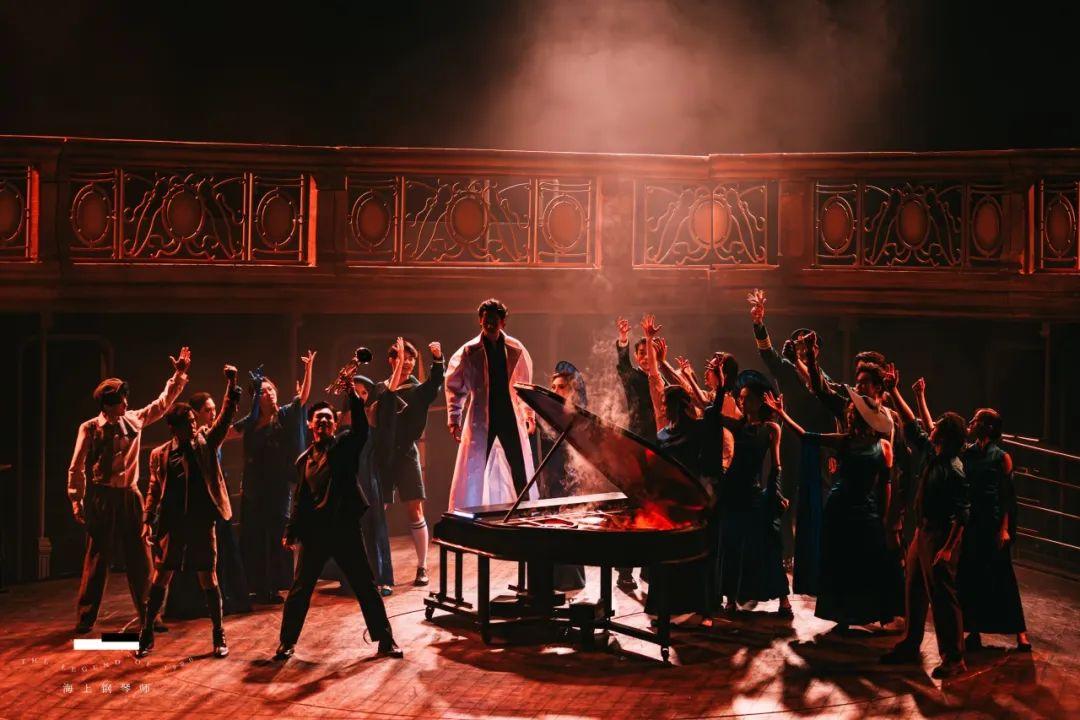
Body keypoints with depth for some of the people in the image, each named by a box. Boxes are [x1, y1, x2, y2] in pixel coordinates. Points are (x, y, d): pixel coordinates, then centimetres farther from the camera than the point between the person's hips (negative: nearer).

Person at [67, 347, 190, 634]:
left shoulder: (134, 420, 5)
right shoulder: (90, 428, -8)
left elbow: (162, 403, 15)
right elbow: (77, 467, -3)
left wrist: (178, 375, 9)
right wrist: (76, 500, -5)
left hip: (130, 495, 4)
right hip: (101, 497, -4)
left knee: (140, 557, 6)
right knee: (97, 559, 1)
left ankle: (147, 615, 15)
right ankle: (86, 618, 11)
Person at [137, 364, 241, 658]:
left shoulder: (206, 443, 2)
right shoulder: (160, 455, 3)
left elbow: (226, 417, -6)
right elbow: (154, 490, 8)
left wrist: (231, 385, -16)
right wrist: (148, 521, 0)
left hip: (202, 524, 0)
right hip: (173, 524, 0)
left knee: (209, 580, 4)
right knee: (160, 578, 3)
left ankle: (219, 635, 15)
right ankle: (147, 634, 13)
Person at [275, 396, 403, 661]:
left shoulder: (345, 445, 2)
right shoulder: (304, 460, 12)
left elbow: (361, 429, -20)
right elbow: (300, 499, 17)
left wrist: (353, 397, -32)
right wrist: (290, 532, 11)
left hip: (346, 529, -3)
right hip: (313, 532, 3)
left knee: (366, 587, 2)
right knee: (300, 589, 6)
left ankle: (385, 641, 10)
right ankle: (287, 642, 19)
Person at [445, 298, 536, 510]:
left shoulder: (516, 350, 2)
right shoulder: (469, 351, -3)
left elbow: (525, 385, 14)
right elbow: (454, 385, 6)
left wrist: (529, 415, 14)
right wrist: (453, 419, 3)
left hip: (511, 418, 2)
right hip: (480, 420, -2)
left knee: (521, 473, 5)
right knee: (473, 471, -3)